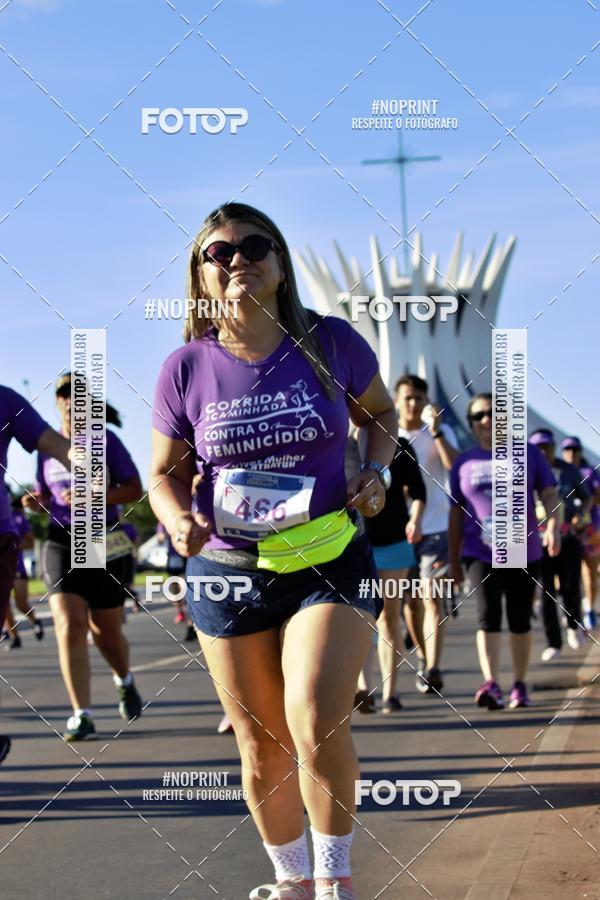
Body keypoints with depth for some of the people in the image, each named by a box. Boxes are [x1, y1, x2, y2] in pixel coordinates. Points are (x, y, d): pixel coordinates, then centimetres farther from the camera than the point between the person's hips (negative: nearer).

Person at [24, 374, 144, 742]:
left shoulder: (105, 440, -2)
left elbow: (135, 489, -5)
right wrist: (35, 502, -4)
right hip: (62, 542, 2)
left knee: (106, 630, 9)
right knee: (69, 623, -17)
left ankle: (125, 680, 43)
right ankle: (82, 716, -18)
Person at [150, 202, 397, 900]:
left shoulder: (331, 343, -5)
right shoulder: (186, 368, -5)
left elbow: (380, 411, 15)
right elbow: (164, 475, 5)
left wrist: (376, 471, -4)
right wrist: (179, 521, -16)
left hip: (330, 562, -1)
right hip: (227, 572, 2)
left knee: (317, 726, -20)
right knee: (262, 746, 9)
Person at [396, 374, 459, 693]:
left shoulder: (442, 432, 3)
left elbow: (455, 466, -15)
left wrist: (436, 431, -22)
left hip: (435, 528, -3)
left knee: (432, 597, -15)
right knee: (411, 601, 10)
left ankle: (433, 670, -24)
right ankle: (424, 661, 28)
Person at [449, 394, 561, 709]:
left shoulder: (527, 453, 6)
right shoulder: (464, 462, 8)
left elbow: (550, 495, 2)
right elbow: (456, 514, 11)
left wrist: (553, 526, -17)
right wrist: (453, 561, 10)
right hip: (480, 553, -1)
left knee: (520, 620, 7)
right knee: (488, 615, -16)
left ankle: (519, 685, 19)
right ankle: (491, 684, -27)